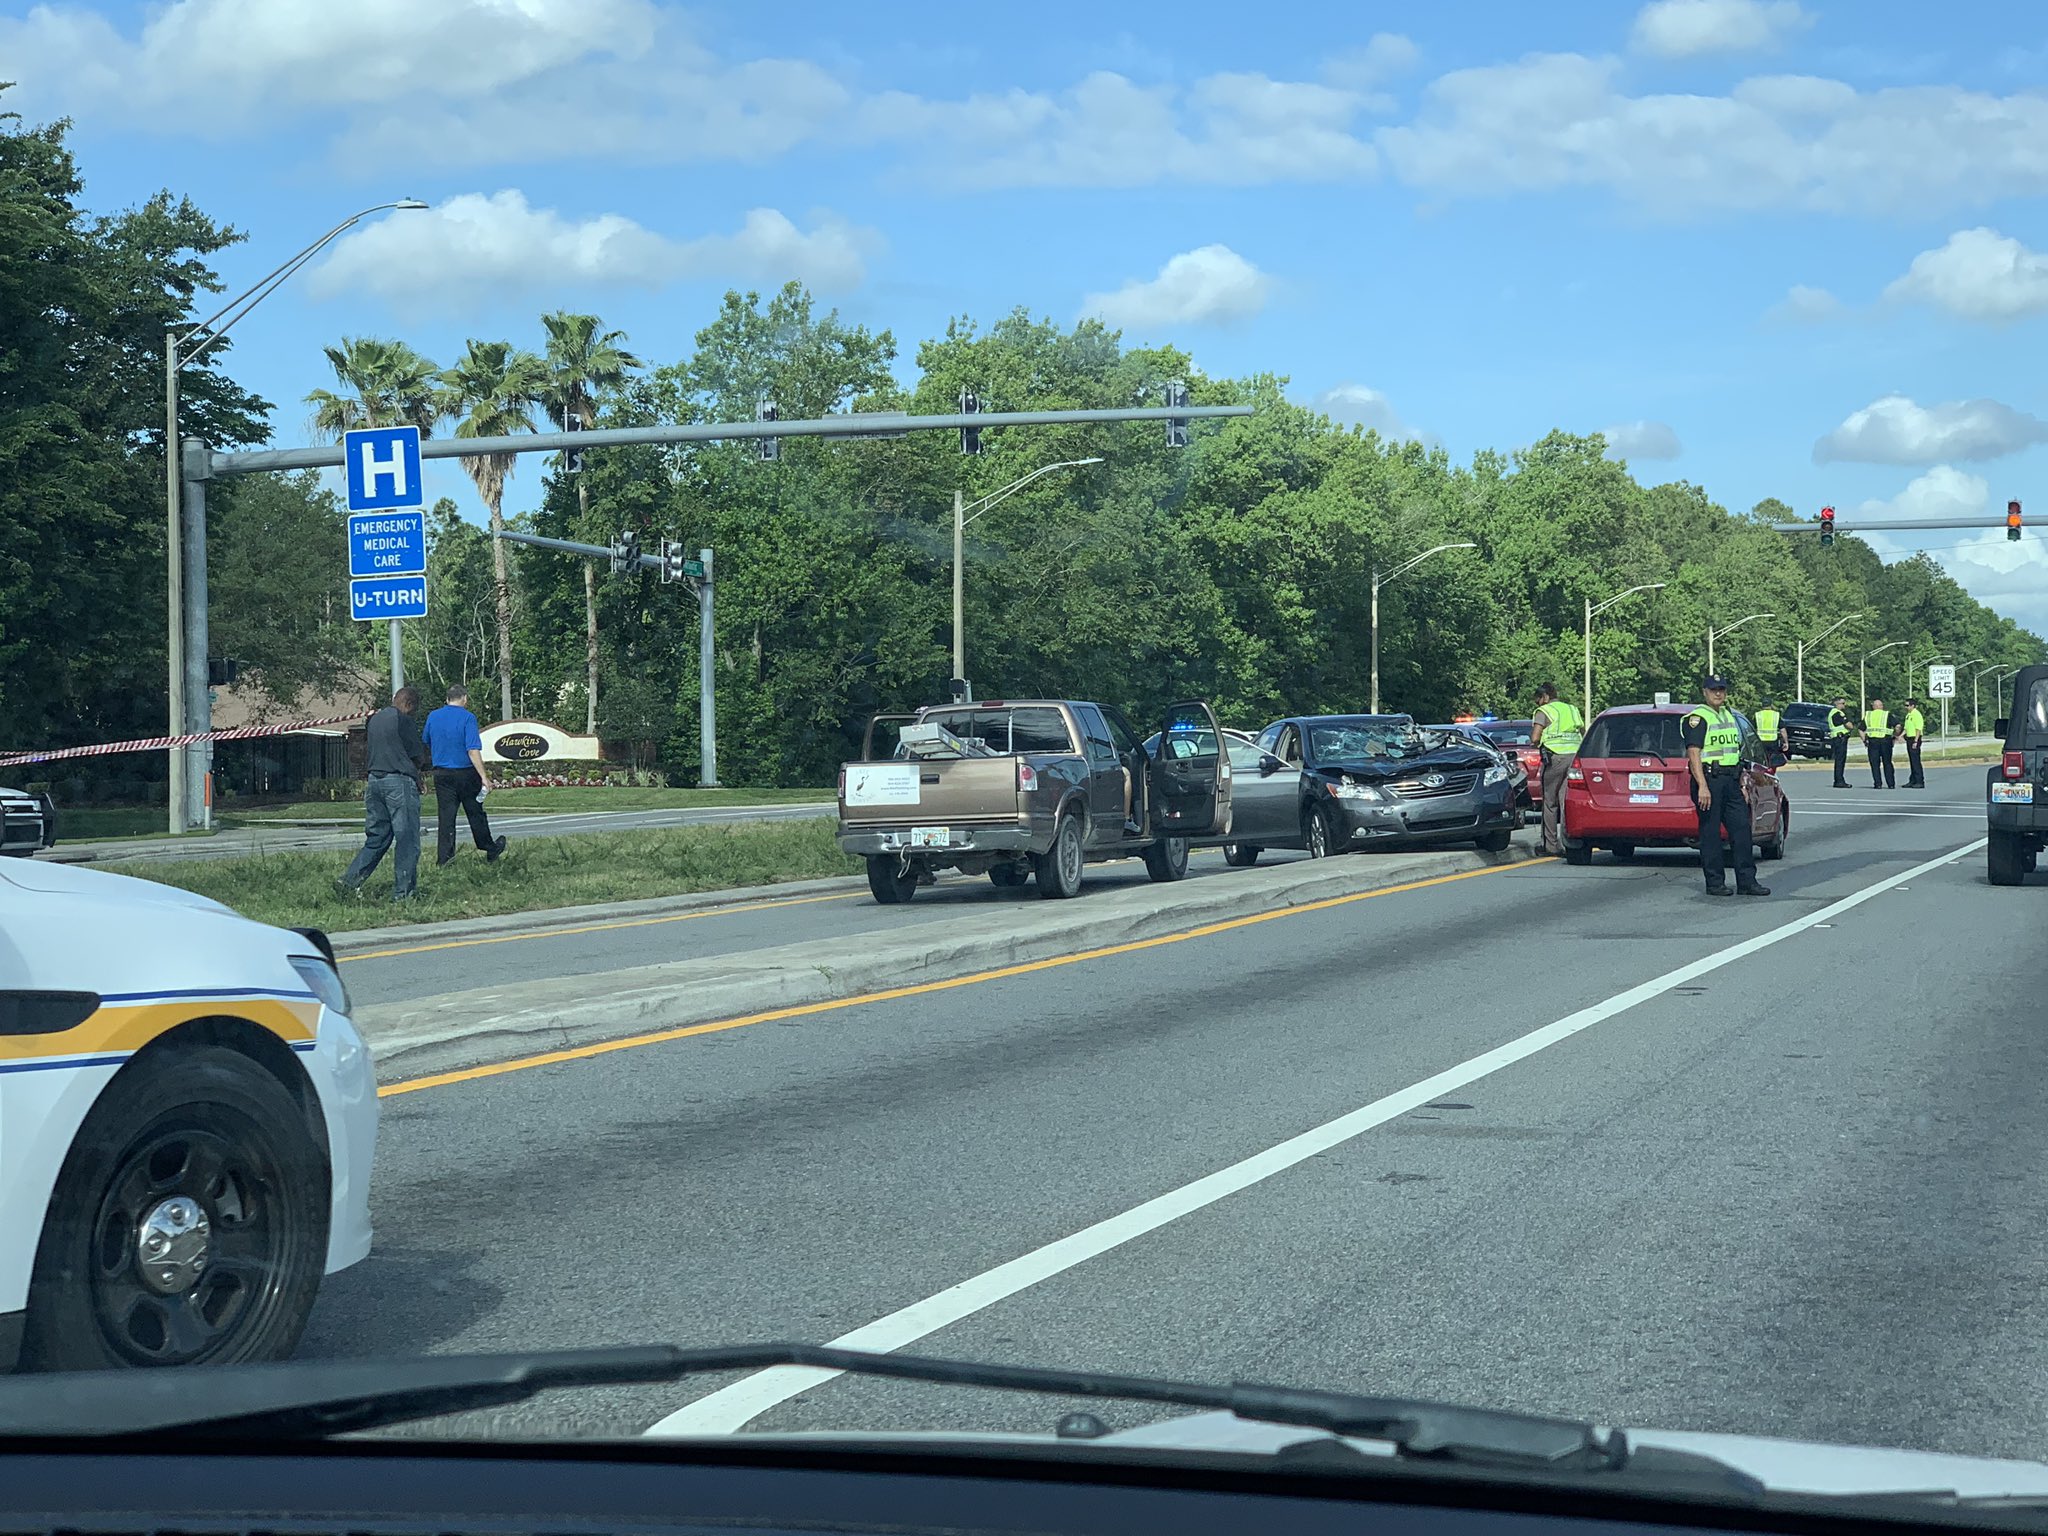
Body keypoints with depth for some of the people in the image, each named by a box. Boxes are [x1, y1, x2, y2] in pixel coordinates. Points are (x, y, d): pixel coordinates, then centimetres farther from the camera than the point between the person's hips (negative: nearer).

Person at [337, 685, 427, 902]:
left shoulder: (375, 719, 14)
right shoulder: (404, 721, -8)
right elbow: (419, 758, -5)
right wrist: (415, 771, 18)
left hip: (374, 779, 7)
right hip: (399, 782, -7)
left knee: (376, 837, 14)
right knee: (407, 839, 0)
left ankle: (350, 880, 4)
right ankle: (402, 892, 0)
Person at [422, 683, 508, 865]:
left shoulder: (433, 717, 4)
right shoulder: (467, 717, -11)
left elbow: (425, 744, 18)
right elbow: (473, 750, -19)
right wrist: (484, 777, -19)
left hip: (441, 774, 3)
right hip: (465, 773, -3)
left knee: (446, 816, 5)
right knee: (476, 814, 9)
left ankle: (443, 858, 0)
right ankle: (490, 851, 23)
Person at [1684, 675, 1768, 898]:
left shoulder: (1730, 716, 20)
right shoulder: (1698, 718, -6)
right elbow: (1693, 754, -15)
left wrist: (1742, 783, 20)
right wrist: (1702, 786, -23)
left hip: (1731, 780, 8)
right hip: (1709, 778, -8)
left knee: (1741, 829, 3)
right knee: (1710, 833, -2)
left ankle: (1747, 881, 5)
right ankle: (1715, 883, 2)